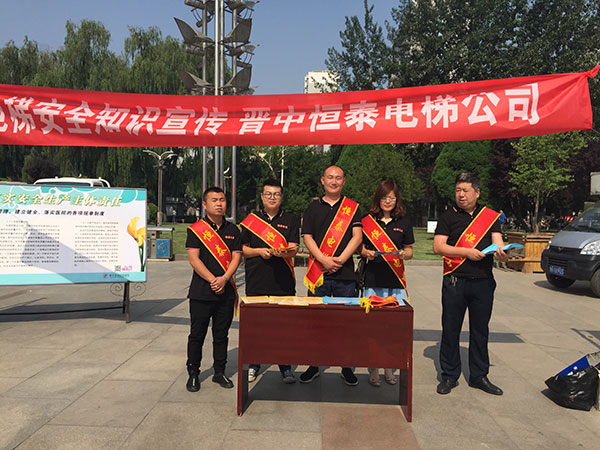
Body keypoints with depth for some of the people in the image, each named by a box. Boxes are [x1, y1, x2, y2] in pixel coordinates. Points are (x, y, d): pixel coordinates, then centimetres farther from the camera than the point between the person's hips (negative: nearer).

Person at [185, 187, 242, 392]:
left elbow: (236, 257, 3)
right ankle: (193, 373, 21)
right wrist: (212, 280, -15)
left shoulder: (232, 230, 9)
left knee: (221, 335, 11)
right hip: (201, 291, -2)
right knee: (197, 334, 6)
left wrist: (224, 279, -12)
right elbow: (194, 259, -7)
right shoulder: (195, 229, -1)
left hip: (226, 291, 3)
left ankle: (220, 372, 24)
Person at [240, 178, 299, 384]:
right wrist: (259, 251, -9)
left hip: (283, 282, -1)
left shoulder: (290, 220, 8)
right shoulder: (251, 220, 10)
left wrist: (283, 253, -22)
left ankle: (285, 367, 16)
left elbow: (293, 249, 0)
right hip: (256, 283, 1)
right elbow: (243, 249, 9)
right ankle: (254, 364, 25)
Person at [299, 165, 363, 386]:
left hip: (345, 273, 0)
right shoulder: (313, 208, 11)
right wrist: (324, 260, -12)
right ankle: (313, 365, 17)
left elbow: (357, 237, 1)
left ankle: (347, 367, 16)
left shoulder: (352, 207, 10)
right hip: (318, 273, 1)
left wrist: (340, 259, -12)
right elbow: (307, 237, 3)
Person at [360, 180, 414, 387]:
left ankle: (389, 366, 17)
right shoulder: (367, 221, 7)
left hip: (396, 280, 1)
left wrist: (404, 254, -9)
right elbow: (359, 247, 12)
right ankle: (373, 369, 11)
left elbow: (409, 250, 13)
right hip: (373, 279, -1)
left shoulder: (404, 222, 10)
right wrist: (365, 253, -9)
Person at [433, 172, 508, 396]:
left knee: (480, 330, 11)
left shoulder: (491, 216, 11)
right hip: (455, 282, -2)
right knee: (450, 329, 4)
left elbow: (498, 243, 2)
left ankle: (479, 375, 25)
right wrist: (467, 252, -15)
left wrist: (500, 253, -22)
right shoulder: (448, 216, 4)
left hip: (483, 282, 2)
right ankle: (449, 376, 18)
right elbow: (438, 246, -5)